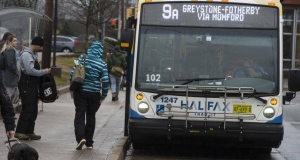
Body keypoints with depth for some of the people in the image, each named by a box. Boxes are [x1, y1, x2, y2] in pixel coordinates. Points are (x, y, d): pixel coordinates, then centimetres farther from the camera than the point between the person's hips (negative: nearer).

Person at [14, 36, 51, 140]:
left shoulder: (33, 54, 17)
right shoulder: (26, 55, -14)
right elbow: (30, 71, -22)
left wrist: (44, 71, 6)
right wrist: (44, 72, -14)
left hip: (33, 86, 10)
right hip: (26, 86, -10)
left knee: (33, 110, 10)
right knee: (27, 110, -11)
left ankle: (29, 132, 14)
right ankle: (19, 132, -7)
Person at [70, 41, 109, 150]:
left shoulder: (82, 58, -3)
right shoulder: (102, 64, -5)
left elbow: (72, 73, -4)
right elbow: (105, 81, -8)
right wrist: (103, 96, 4)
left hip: (80, 92, 0)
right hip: (94, 94, 0)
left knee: (79, 115, 1)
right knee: (91, 116, 13)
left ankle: (80, 137, -22)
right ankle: (89, 143, 17)